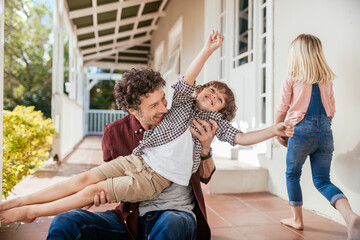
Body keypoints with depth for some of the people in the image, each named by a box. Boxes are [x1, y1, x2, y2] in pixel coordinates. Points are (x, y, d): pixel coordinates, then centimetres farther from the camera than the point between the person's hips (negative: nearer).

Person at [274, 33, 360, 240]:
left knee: (292, 175, 16)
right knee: (322, 180, 10)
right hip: (325, 132, 4)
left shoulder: (292, 78, -1)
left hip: (301, 131, -4)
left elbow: (282, 109, 2)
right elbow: (332, 110, 15)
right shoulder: (327, 79, 12)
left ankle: (297, 219, 23)